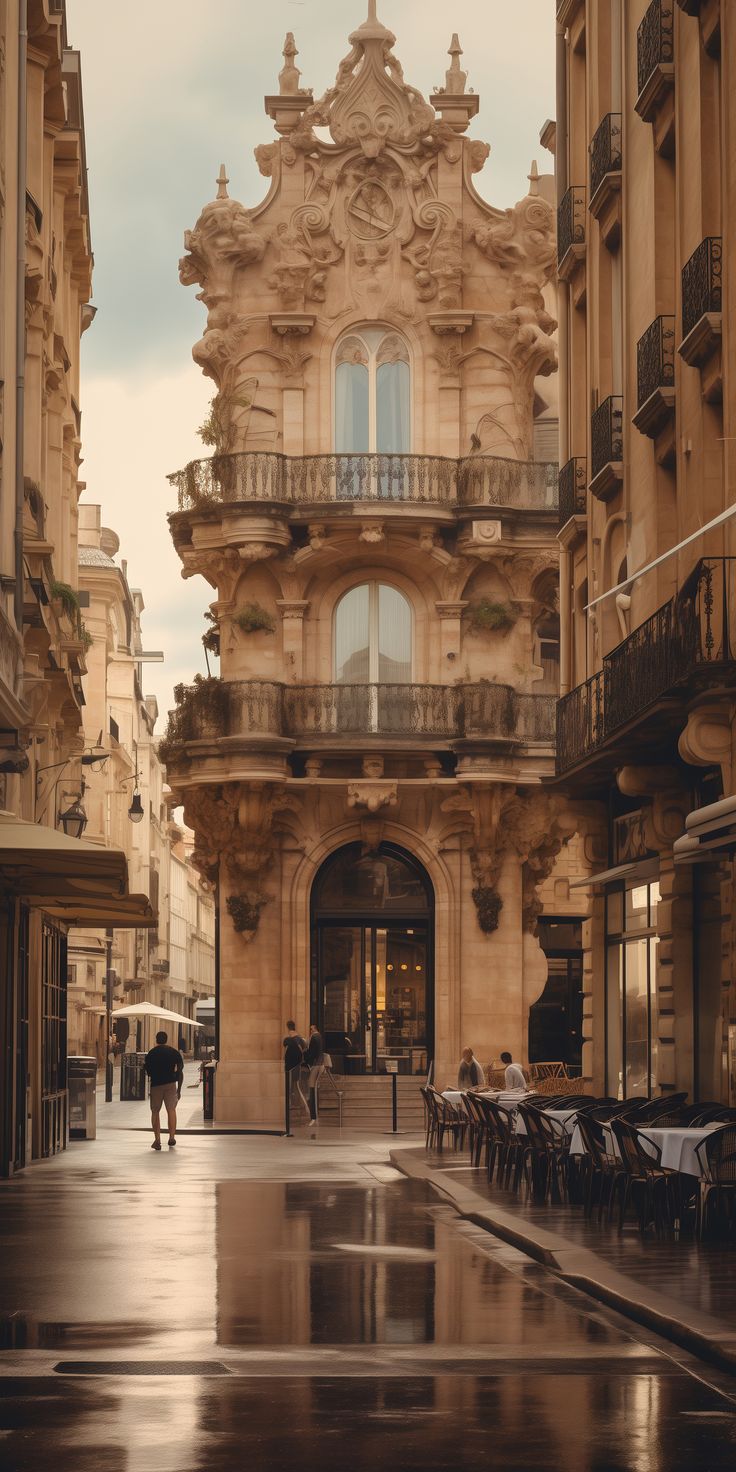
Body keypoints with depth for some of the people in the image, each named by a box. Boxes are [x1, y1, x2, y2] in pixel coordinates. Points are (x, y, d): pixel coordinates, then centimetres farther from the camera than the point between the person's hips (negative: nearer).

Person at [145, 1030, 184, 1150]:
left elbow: (148, 1072, 9)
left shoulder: (150, 1054, 5)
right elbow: (180, 1072, 4)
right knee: (171, 1110, 4)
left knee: (155, 1111, 7)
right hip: (171, 1084, 0)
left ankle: (157, 1139, -1)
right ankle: (172, 1137, -4)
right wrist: (179, 1089, 9)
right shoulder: (174, 1052, 5)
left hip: (156, 1084, 0)